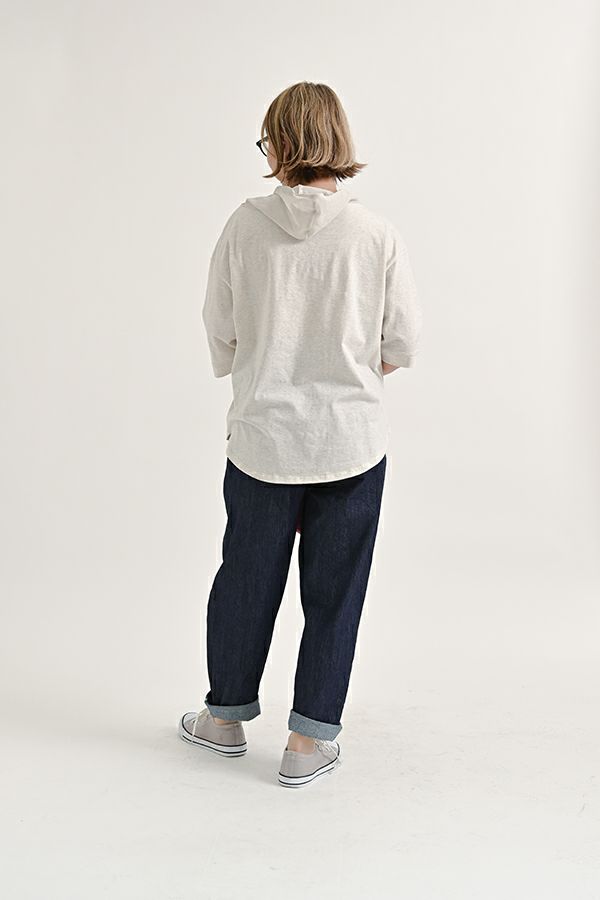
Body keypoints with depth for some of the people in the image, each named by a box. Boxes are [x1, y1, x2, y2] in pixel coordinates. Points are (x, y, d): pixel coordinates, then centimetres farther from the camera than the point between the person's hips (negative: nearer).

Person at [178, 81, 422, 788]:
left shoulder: (246, 225, -8)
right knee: (334, 590, 11)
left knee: (247, 577, 17)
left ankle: (226, 716, 35)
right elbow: (403, 346, -3)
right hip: (352, 438, -1)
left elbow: (219, 334, 0)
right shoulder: (376, 234, -9)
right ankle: (309, 742, 20)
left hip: (263, 433, 1)